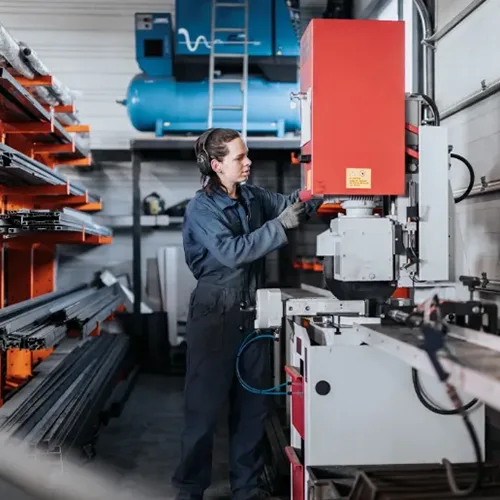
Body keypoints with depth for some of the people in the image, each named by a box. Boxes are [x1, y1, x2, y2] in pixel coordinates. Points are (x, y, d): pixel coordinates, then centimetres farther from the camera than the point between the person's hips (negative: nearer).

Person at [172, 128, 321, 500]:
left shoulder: (254, 197, 7)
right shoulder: (201, 208, -11)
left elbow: (293, 204, 12)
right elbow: (232, 252, -23)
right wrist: (280, 226, -25)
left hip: (252, 312, 6)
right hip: (215, 314, -6)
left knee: (254, 402, 12)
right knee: (205, 404, 2)